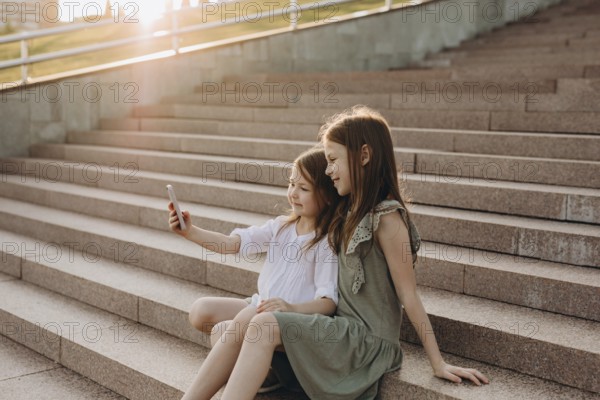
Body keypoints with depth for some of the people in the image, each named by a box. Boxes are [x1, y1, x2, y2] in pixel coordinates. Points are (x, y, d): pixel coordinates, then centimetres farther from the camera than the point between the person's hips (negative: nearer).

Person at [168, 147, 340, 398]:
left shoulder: (329, 243, -13)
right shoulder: (281, 227, 7)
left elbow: (328, 302, -20)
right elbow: (233, 243, -2)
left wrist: (292, 308, -38)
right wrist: (190, 232, -15)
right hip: (261, 309, 8)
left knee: (222, 330, -28)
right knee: (201, 311, -6)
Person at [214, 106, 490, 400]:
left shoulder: (386, 216, -14)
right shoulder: (351, 211, 12)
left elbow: (408, 295, -12)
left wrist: (438, 363, -9)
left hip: (370, 339, -8)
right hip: (346, 330, 8)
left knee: (263, 326, -25)